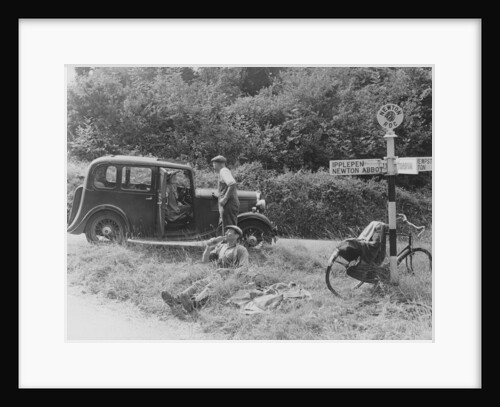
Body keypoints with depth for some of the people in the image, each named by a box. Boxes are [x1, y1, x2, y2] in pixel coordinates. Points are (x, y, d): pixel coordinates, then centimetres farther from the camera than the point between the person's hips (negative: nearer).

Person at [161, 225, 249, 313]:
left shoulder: (241, 250, -2)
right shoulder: (221, 246, 18)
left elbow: (244, 269, -14)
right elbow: (204, 260, 11)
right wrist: (208, 247, -6)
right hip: (216, 278, 6)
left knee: (211, 286, -36)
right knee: (200, 284, -24)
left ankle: (193, 304, -63)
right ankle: (176, 299, -48)